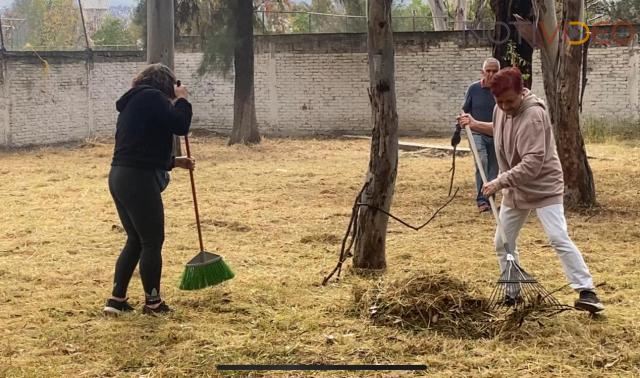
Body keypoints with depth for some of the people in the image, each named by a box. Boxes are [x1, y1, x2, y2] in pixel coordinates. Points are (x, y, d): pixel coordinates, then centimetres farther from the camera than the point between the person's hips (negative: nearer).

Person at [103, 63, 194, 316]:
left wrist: (173, 162, 28)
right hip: (138, 180, -10)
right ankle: (152, 302, 13)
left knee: (135, 240, 18)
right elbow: (180, 125, -14)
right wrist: (181, 100, 3)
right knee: (152, 242, 3)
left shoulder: (132, 103, 21)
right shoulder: (152, 97, -8)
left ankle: (117, 300, 18)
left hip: (120, 177, 10)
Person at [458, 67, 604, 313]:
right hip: (515, 189, 8)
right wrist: (476, 124, 12)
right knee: (503, 243, 11)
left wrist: (500, 182, -34)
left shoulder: (533, 115, -27)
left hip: (544, 187, -8)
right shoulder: (501, 109, -1)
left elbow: (533, 162, -33)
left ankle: (586, 292, -14)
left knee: (559, 239, -18)